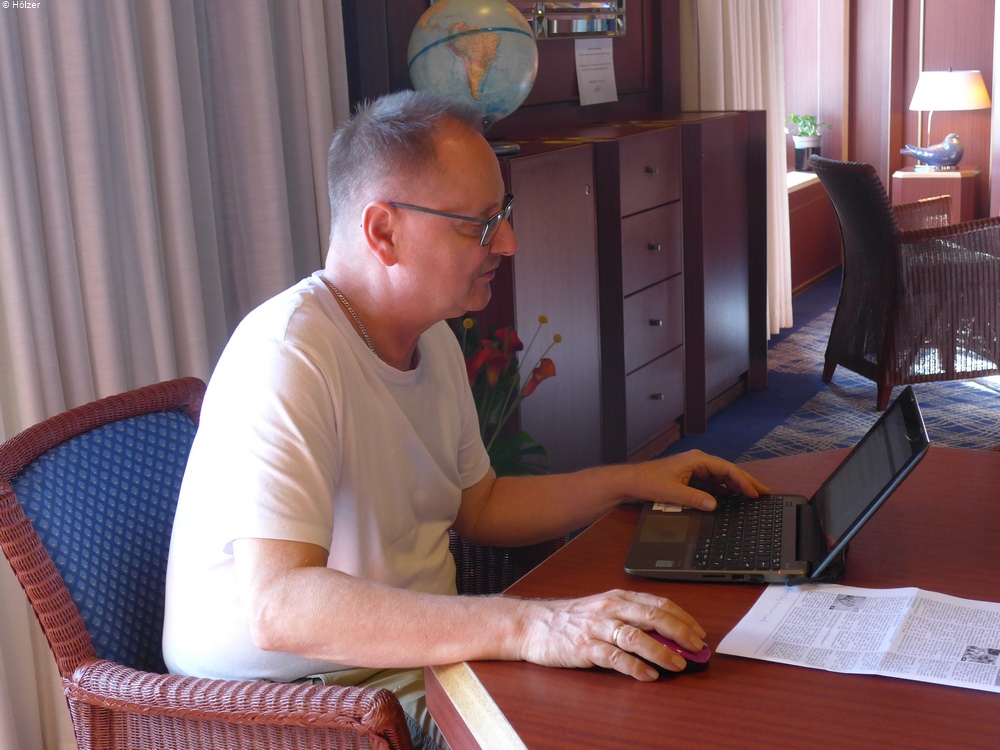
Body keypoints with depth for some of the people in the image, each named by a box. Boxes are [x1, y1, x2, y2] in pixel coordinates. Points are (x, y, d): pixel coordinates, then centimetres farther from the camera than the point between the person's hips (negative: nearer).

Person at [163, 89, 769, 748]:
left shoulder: (433, 340, 6)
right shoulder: (288, 356, -25)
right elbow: (278, 607, -36)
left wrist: (629, 482, 8)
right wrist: (525, 627, -42)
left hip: (415, 655, 8)